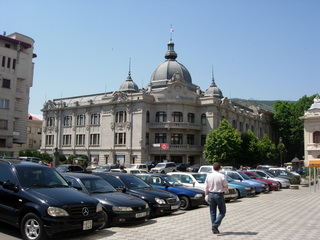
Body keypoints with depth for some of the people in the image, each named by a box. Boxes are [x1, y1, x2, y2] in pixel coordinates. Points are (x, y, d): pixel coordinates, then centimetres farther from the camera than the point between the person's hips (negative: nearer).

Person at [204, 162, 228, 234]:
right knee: (222, 212, 10)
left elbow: (206, 188, 1)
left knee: (212, 212, 12)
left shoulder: (209, 176, -2)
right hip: (219, 195, -4)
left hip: (211, 194, 4)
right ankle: (215, 224, -7)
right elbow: (226, 187, -8)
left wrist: (206, 196, 11)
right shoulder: (222, 176, -14)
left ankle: (214, 229, 15)